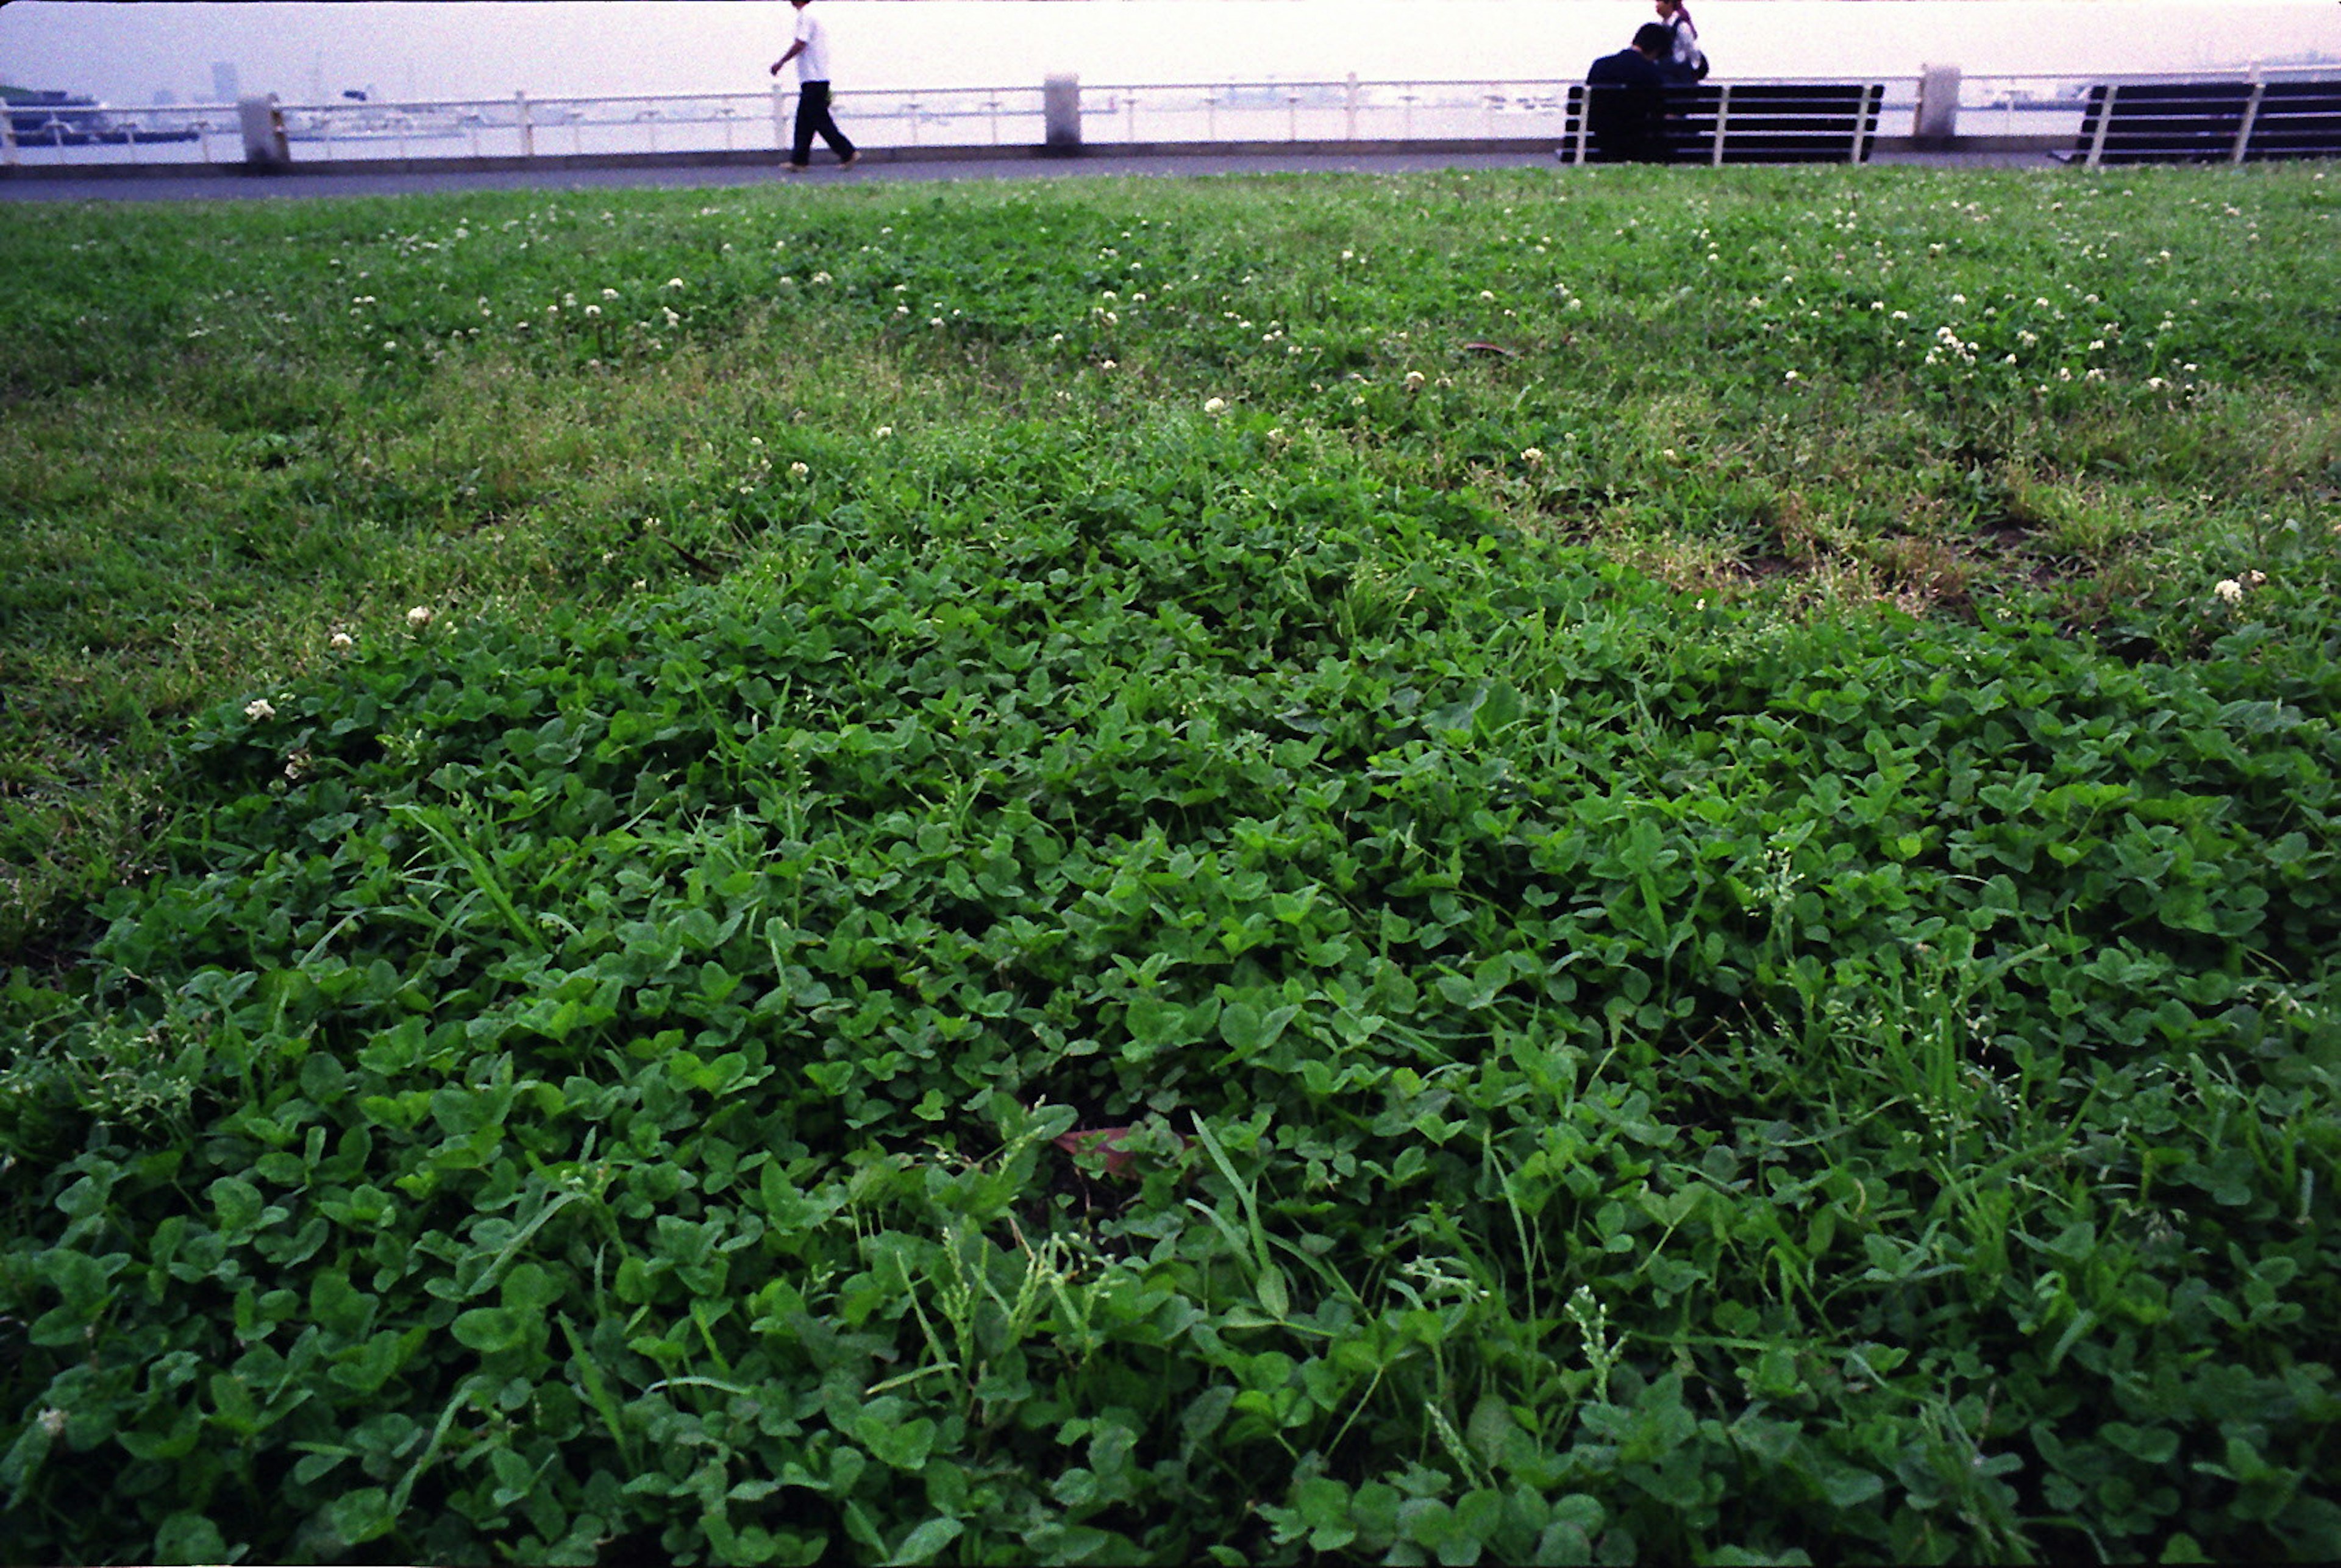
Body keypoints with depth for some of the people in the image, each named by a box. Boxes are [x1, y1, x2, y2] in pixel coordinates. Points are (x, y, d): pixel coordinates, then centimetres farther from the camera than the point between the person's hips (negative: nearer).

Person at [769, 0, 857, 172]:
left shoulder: (805, 16, -11)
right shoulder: (812, 16, 18)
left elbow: (800, 44, -19)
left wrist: (781, 62, -12)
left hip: (813, 80, -10)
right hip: (815, 79, 10)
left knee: (820, 121, -7)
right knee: (803, 121, 9)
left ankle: (848, 153, -5)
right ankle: (799, 161, 9)